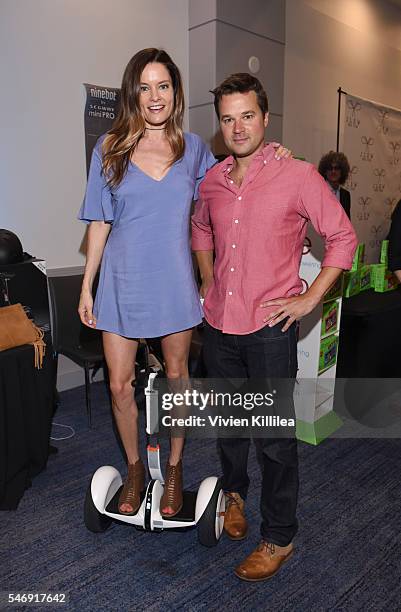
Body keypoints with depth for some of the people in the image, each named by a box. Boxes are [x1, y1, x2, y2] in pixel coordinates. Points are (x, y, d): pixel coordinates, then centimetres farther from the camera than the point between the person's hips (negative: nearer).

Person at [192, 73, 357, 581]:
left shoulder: (298, 176, -8)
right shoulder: (211, 181, 6)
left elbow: (343, 238, -4)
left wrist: (310, 299, -9)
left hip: (270, 327, -5)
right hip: (218, 323, 5)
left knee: (274, 435, 5)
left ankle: (279, 538, 26)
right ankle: (234, 492, 48)